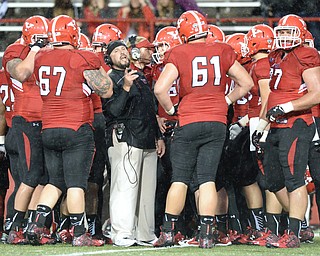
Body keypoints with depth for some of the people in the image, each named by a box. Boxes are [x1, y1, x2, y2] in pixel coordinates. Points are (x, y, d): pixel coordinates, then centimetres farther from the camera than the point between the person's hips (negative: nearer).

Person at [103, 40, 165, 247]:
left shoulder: (141, 77, 23)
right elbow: (112, 111, -14)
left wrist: (159, 137, 23)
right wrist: (126, 88, -24)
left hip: (148, 141, 8)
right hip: (125, 138, -8)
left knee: (147, 189, 6)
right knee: (125, 186, -13)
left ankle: (145, 234, 11)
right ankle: (122, 234, -15)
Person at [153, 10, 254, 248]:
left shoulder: (179, 55, -5)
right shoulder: (222, 52, 4)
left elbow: (160, 88, -13)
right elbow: (247, 83, 9)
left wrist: (171, 109, 4)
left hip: (189, 123, -2)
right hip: (217, 123, 2)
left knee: (180, 179, 6)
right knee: (208, 179, 3)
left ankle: (168, 231, 8)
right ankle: (207, 235, -3)